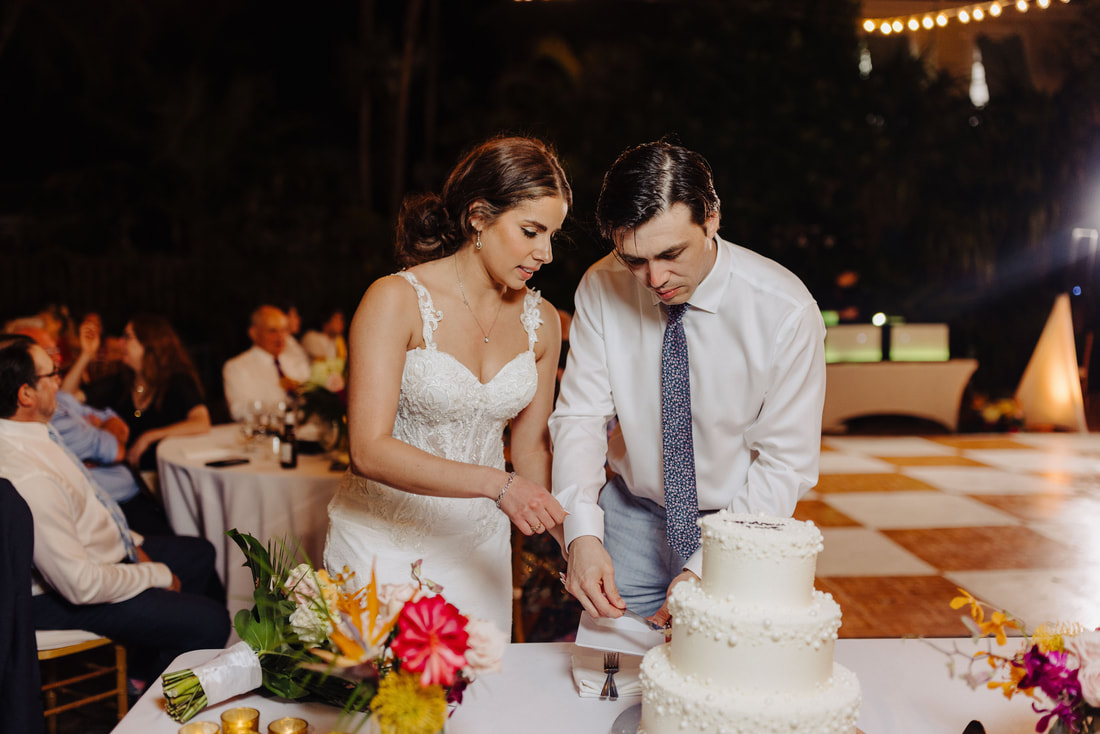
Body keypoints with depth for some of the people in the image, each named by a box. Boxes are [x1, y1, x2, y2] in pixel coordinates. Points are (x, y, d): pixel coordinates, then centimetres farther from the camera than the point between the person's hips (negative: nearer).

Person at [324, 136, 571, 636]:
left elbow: (531, 447, 9)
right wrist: (495, 483, -32)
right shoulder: (396, 300, -16)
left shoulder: (540, 321, 1)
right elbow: (369, 450, -23)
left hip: (479, 548, 5)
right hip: (386, 544, -4)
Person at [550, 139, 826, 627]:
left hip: (738, 520, -1)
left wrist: (707, 570, -25)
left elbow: (785, 463, -17)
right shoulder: (601, 289, -14)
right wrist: (582, 533, -29)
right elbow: (580, 415, -13)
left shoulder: (786, 311, -21)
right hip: (630, 516, 2)